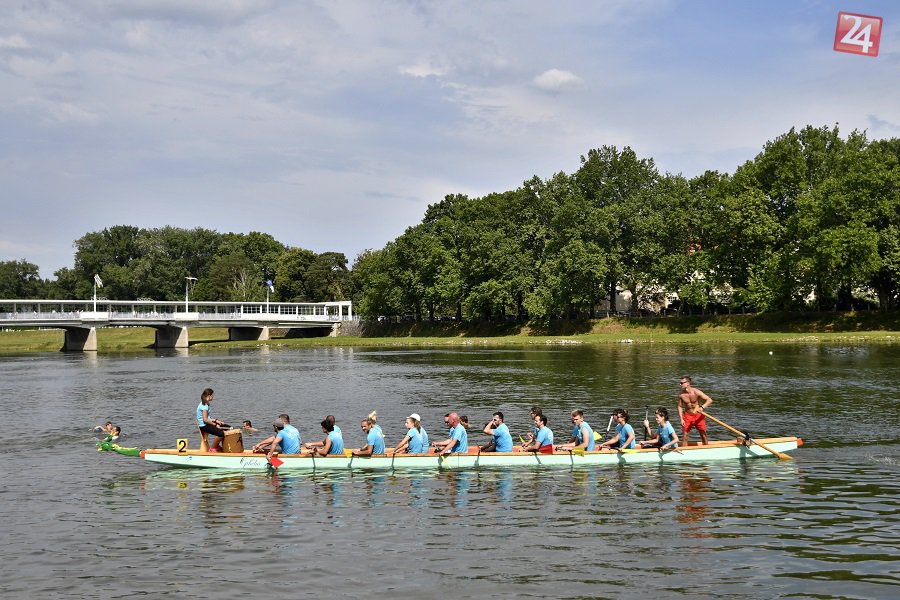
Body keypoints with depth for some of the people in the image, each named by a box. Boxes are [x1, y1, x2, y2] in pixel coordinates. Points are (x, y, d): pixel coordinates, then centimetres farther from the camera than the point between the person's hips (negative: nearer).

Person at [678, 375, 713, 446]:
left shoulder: (696, 392, -19)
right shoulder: (681, 395, -10)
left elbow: (709, 400, -20)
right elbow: (680, 406, 2)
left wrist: (702, 407, -37)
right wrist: (681, 419, -6)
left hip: (698, 416, -2)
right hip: (687, 416, 2)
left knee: (703, 435, 6)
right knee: (685, 435, -1)